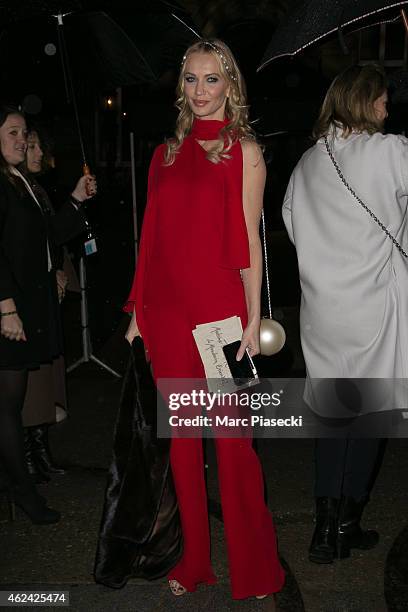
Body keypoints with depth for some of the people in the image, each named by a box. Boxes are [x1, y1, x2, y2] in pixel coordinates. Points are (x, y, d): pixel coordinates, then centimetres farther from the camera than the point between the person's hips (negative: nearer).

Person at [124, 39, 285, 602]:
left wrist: (253, 317, -7)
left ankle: (251, 568, 18)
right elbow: (155, 236, 14)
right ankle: (195, 560, 25)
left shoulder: (243, 150, 2)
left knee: (230, 437, 1)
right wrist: (139, 310, 11)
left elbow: (250, 239, -2)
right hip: (167, 308, 5)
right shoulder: (168, 151, 14)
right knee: (182, 435, 10)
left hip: (219, 307, -4)